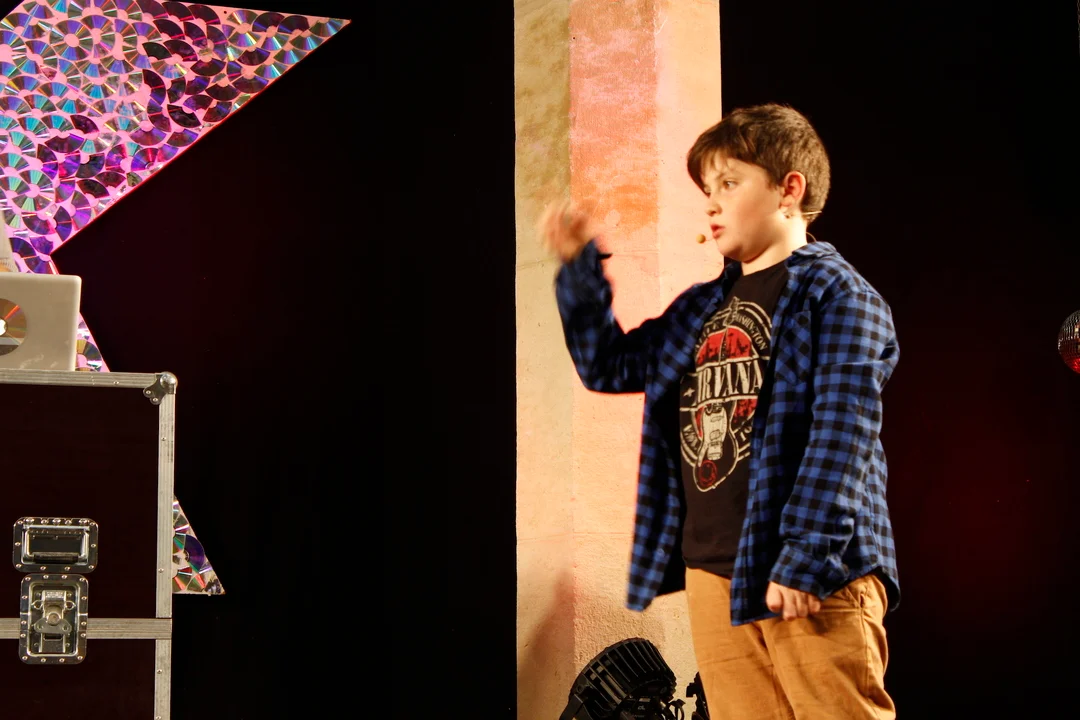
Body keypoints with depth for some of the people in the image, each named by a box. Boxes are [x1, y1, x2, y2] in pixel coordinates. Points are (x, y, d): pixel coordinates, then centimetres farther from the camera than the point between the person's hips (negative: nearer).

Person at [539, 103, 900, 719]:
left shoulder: (835, 294, -4)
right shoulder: (700, 310, 19)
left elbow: (842, 433, -13)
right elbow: (609, 363, 28)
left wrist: (807, 556, -21)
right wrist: (580, 267, 14)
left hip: (813, 577, -7)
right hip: (711, 574, 7)